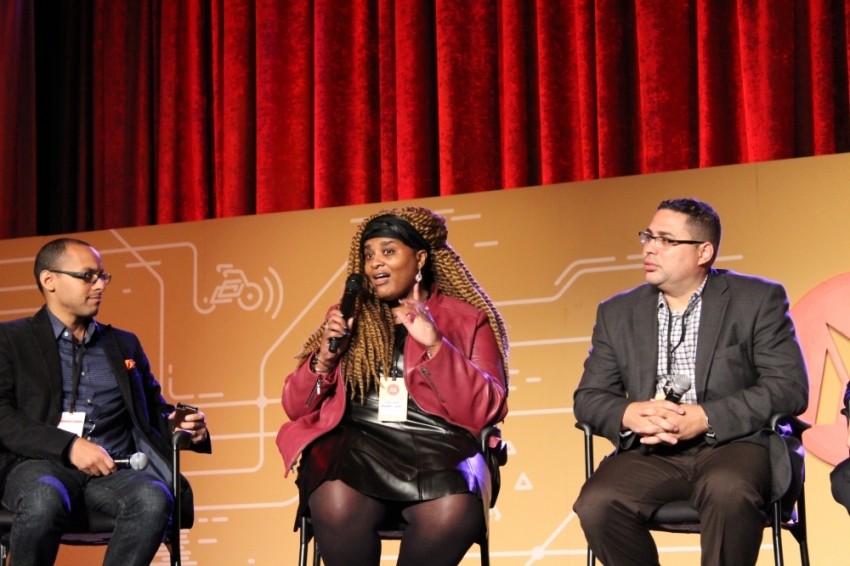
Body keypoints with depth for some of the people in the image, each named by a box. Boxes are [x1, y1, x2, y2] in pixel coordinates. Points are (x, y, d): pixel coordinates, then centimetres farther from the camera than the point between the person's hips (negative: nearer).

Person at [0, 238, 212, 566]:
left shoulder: (124, 345, 26)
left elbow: (156, 412, 27)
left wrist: (186, 427, 3)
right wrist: (69, 447, -14)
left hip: (114, 470, 3)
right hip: (43, 463, -3)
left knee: (154, 498, -33)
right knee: (45, 499, -40)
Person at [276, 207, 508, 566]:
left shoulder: (467, 320, 12)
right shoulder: (349, 316, 18)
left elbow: (483, 413, -1)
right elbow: (296, 407, 17)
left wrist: (435, 345, -12)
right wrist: (324, 357, -3)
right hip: (357, 441, 1)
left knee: (453, 513, -36)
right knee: (338, 505, -35)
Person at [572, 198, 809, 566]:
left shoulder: (757, 300, 4)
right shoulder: (617, 313, 14)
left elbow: (789, 387, -5)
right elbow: (589, 397, 11)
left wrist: (705, 418, -17)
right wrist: (629, 414, -14)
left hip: (732, 443, -3)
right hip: (651, 453, 3)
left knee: (729, 494, -37)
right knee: (595, 506, -28)